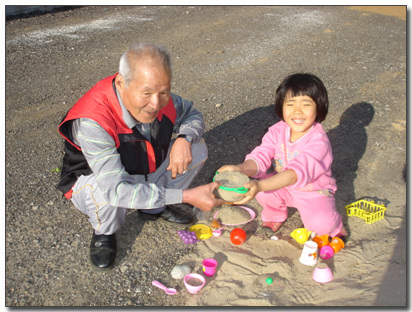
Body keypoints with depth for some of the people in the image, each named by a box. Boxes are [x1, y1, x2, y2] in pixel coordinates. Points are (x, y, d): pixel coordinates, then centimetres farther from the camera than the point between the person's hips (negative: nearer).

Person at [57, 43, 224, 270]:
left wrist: (184, 139, -25)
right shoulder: (91, 122, -39)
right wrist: (186, 196, -42)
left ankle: (156, 207, 11)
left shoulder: (160, 99, -21)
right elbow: (116, 189, -43)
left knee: (196, 148, -11)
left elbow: (192, 114, 0)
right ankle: (104, 233, -1)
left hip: (146, 174, 5)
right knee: (106, 194, -39)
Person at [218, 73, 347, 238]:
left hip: (314, 191, -4)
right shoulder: (277, 131, -12)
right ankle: (274, 215, 8)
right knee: (262, 187, -24)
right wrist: (240, 168, -46)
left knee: (321, 224, -30)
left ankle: (332, 222, 9)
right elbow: (260, 158, -21)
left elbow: (297, 172, -42)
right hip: (284, 188, 4)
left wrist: (260, 186, -57)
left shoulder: (319, 142, -29)